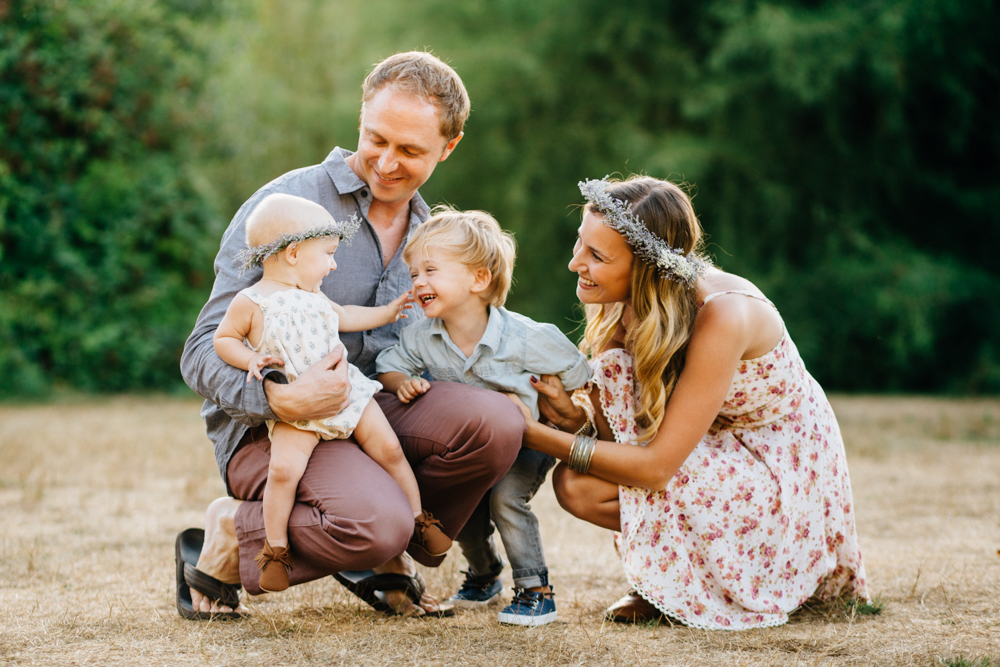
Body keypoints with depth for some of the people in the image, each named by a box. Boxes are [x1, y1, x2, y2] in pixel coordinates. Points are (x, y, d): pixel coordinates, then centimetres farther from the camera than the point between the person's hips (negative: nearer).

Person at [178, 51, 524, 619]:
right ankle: (231, 537, -5)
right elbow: (205, 353, -12)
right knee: (377, 522, -35)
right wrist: (280, 400, -32)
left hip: (372, 412, 6)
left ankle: (384, 558, 1)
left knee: (496, 422, -23)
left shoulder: (429, 234, 13)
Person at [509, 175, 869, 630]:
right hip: (713, 452, 8)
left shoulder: (722, 315, -33)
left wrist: (538, 437, -30)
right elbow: (620, 423, -6)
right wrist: (573, 413, -29)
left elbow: (657, 466, -32)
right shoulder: (634, 302, -11)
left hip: (785, 469, -7)